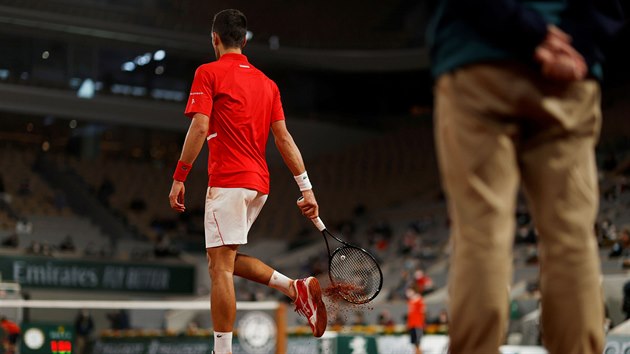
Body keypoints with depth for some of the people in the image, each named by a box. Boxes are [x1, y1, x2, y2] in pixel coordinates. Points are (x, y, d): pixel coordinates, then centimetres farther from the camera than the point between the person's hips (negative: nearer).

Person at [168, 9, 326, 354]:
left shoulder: (209, 73, -2)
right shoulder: (266, 82, 16)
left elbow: (199, 128, -13)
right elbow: (283, 137, 11)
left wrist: (179, 177, -9)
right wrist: (306, 187, 8)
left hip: (228, 182, -7)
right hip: (258, 184, 7)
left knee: (220, 266, -6)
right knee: (227, 259, 20)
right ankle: (298, 288, 6)